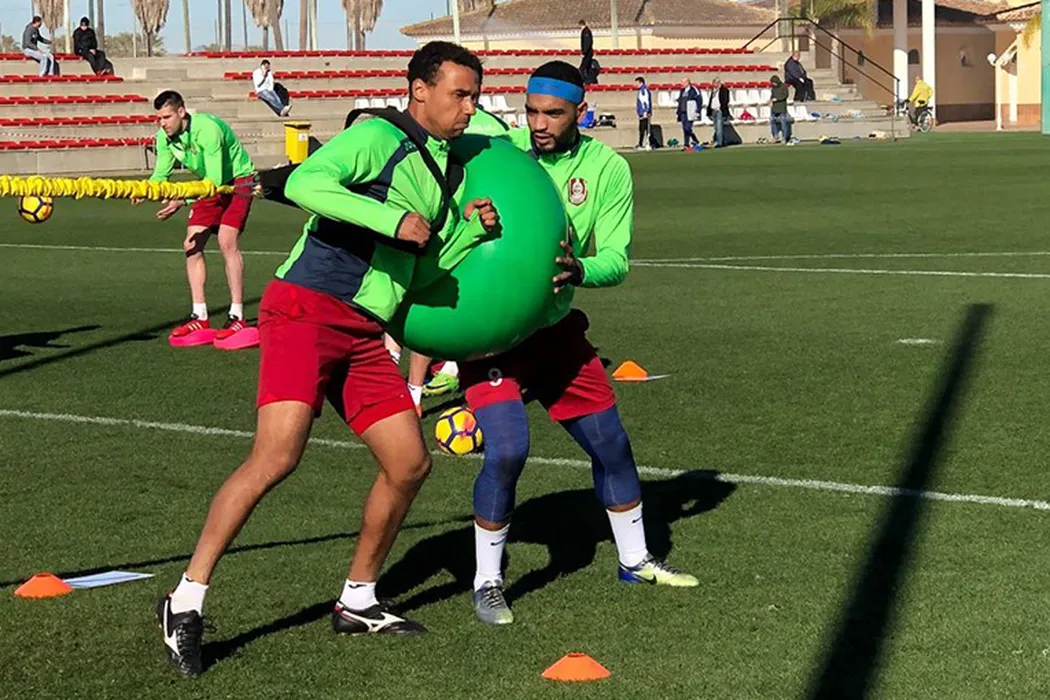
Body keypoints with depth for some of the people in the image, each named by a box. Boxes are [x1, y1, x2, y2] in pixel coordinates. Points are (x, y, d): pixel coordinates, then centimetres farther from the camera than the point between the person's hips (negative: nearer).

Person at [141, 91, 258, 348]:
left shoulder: (206, 129, -32)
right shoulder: (165, 137, -10)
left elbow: (215, 179, -34)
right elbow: (160, 174, -2)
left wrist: (182, 201, -43)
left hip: (237, 181, -7)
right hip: (210, 185, 7)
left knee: (227, 241, -21)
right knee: (192, 244, -2)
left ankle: (237, 317, -18)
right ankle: (200, 317, 3)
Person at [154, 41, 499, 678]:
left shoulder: (442, 167, 19)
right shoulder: (379, 139, -8)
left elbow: (427, 259, 25)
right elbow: (304, 183, -23)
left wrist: (471, 227, 6)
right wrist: (394, 220, -25)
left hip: (365, 333, 9)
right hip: (307, 311, -9)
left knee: (410, 464, 5)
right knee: (278, 454, -21)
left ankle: (358, 600, 22)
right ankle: (188, 600, -13)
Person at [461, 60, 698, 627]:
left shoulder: (608, 169, -6)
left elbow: (616, 259, -11)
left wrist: (580, 271, -33)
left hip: (555, 325, 4)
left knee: (610, 442, 12)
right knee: (507, 449, -19)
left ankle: (635, 559, 34)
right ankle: (487, 582, -2)